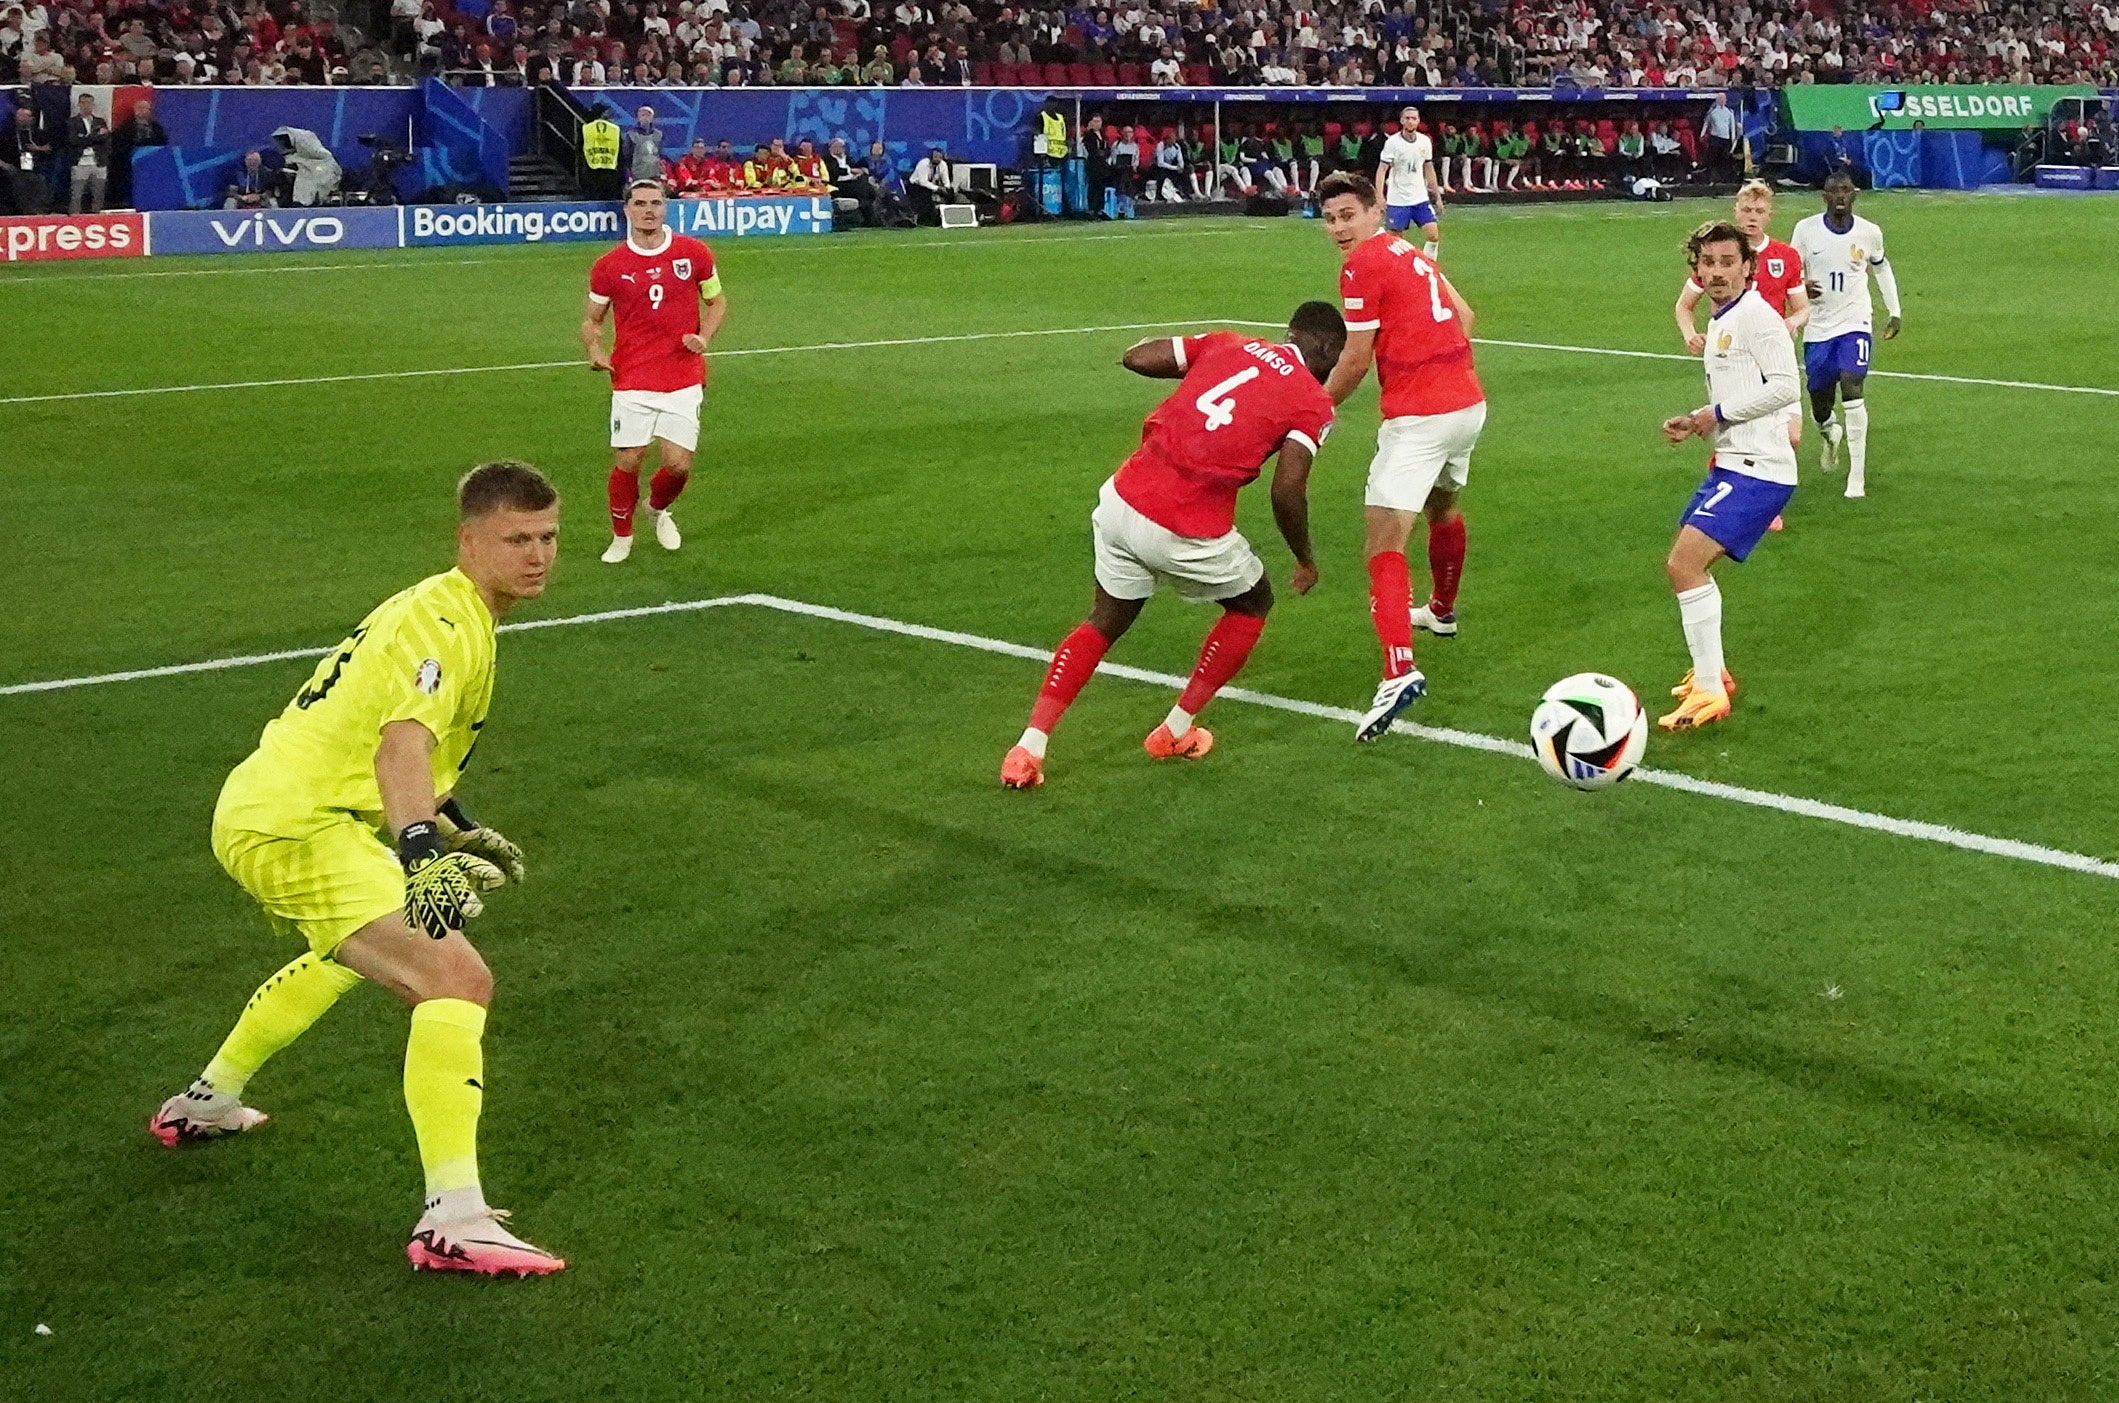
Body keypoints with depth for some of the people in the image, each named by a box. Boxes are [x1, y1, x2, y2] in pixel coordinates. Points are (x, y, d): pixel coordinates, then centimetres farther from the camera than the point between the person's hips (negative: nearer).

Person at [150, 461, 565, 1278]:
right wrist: (422, 851, -48)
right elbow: (400, 746, -34)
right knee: (456, 979, -22)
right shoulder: (446, 622, -15)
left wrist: (455, 826, 39)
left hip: (257, 809, 11)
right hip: (295, 827, -11)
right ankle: (454, 1221, -31)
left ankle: (205, 1103, 51)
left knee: (348, 952, 38)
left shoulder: (442, 609, 16)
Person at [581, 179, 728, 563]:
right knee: (628, 461, -3)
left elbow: (717, 300, 15)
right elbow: (591, 319, 11)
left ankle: (658, 508, 30)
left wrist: (705, 336, -5)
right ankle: (621, 536, 21)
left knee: (679, 463, -5)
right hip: (632, 380, 0)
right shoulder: (609, 266, 0)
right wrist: (595, 350, -10)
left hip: (683, 380, 1)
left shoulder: (693, 253, 1)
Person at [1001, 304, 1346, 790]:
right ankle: (1175, 733, 28)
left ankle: (1028, 750, 13)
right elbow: (1286, 492, -7)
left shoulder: (1229, 344, 14)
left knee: (1105, 622, 24)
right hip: (1187, 534, -4)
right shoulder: (1314, 403, 2)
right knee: (1253, 605, 25)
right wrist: (1305, 560, 8)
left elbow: (1135, 357, 8)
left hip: (1121, 499, 5)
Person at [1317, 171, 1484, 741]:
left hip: (1418, 416, -9)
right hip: (1468, 403, 9)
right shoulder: (1410, 252, 14)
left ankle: (1399, 671, -30)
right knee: (1443, 506, 33)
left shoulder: (1362, 265, -10)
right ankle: (1442, 611, 57)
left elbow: (1355, 360, -10)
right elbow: (1463, 315, 21)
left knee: (1385, 544, -14)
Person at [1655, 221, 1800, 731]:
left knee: (1684, 564, -17)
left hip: (1758, 469, -10)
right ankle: (1711, 673, 30)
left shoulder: (1756, 317, -12)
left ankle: (1709, 691, -12)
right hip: (1731, 463, 10)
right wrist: (1695, 423, 11)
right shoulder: (1719, 323, 18)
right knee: (1688, 564, 18)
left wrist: (1718, 414, -13)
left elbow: (1784, 387, -21)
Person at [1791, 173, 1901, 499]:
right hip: (1818, 326, 1)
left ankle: (1857, 475, -15)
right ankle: (1830, 435, 49)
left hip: (1854, 322, -1)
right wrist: (1801, 286, -18)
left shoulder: (1869, 233, -2)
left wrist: (1894, 312, 19)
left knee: (1851, 389, -20)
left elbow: (1881, 267, 18)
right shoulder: (1806, 229, -4)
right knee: (1819, 402, 8)